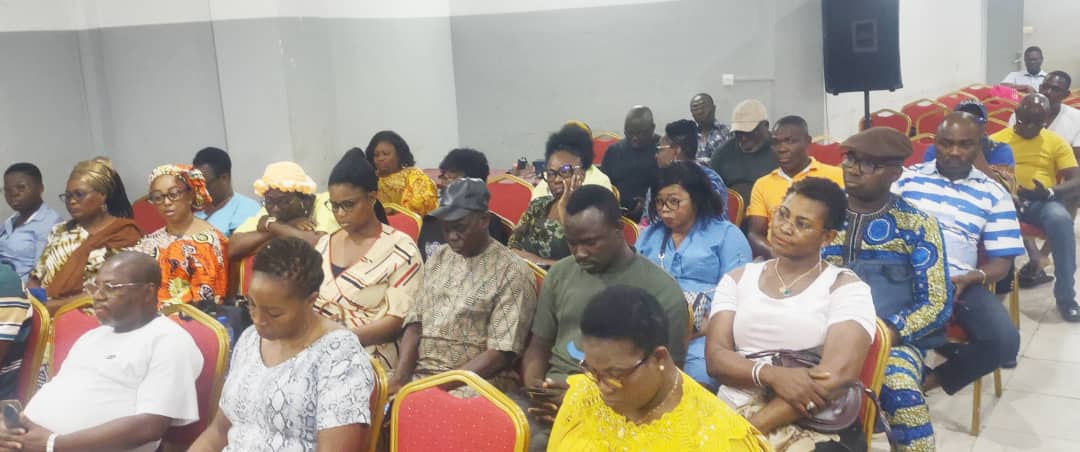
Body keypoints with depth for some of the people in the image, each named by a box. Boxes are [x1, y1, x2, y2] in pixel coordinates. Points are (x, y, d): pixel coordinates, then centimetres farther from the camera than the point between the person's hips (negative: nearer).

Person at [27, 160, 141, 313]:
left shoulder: (125, 234, -1)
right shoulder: (60, 231, 19)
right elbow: (35, 277, 17)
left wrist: (51, 305, -14)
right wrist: (34, 299, -5)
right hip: (43, 309, 5)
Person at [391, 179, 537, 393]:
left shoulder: (512, 272, -6)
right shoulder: (437, 260, 12)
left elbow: (501, 353, -10)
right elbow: (415, 325, 9)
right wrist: (399, 379, -6)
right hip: (419, 375, 5)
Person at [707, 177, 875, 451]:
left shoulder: (846, 287, 1)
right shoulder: (737, 279, 12)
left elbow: (837, 375, -12)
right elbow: (716, 358, 2)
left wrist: (750, 429, -16)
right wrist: (772, 375, -18)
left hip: (814, 426, -2)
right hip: (731, 415, 2)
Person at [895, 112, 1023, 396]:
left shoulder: (994, 194, 12)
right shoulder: (907, 177, 13)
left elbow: (1001, 261, 8)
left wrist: (970, 278, -14)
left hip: (958, 280, 1)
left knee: (1004, 340, -25)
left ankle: (930, 380, 0)